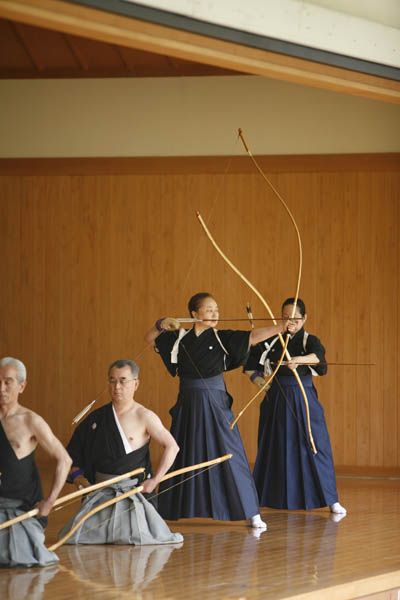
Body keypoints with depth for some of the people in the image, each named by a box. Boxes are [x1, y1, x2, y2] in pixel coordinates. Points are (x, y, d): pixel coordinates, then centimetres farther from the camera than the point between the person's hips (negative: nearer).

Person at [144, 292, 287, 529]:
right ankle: (164, 510, 22)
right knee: (182, 458, 10)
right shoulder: (180, 338, 5)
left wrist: (282, 327, -29)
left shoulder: (223, 338, -3)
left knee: (230, 456, -6)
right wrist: (162, 324, 0)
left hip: (216, 405, -2)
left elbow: (254, 336, -16)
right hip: (187, 405, 2)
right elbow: (149, 339, 18)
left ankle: (253, 514, -2)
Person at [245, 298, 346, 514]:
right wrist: (256, 378, -2)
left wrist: (298, 360, -46)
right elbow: (250, 363, 16)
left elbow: (317, 356, -27)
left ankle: (331, 500, 1)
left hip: (304, 399, -2)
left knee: (314, 447, -4)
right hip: (276, 400, 2)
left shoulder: (309, 341, -3)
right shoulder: (271, 341, 5)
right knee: (273, 449, 8)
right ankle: (260, 497, 18)